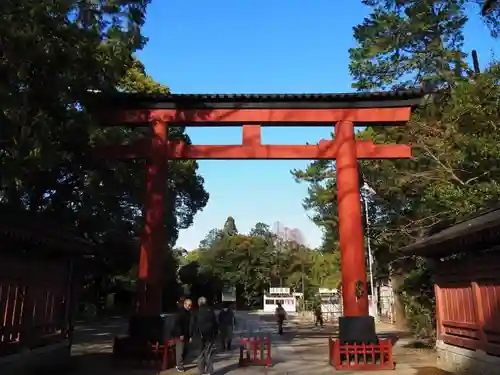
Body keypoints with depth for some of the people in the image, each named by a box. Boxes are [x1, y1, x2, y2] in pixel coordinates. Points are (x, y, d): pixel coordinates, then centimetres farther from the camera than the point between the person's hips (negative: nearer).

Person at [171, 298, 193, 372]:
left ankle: (179, 364, 20)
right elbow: (177, 324, -17)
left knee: (185, 350, 9)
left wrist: (190, 335, 9)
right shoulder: (180, 312, -11)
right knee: (180, 350, -6)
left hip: (186, 335, 8)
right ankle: (179, 366, 3)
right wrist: (180, 334, -19)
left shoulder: (188, 313, 12)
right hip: (180, 335, -8)